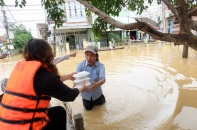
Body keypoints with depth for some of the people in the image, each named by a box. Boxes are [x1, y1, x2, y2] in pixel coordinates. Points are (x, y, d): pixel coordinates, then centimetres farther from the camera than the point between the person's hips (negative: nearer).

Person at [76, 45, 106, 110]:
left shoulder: (100, 66, -26)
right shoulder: (81, 65, -22)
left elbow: (103, 79, -40)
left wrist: (96, 84, -62)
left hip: (96, 92, 0)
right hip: (85, 93, 1)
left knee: (99, 103, 24)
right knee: (88, 108, 17)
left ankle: (101, 97, 56)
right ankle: (90, 101, 49)